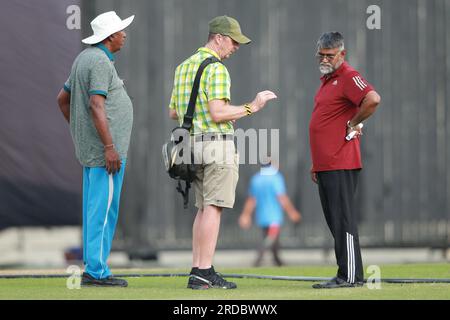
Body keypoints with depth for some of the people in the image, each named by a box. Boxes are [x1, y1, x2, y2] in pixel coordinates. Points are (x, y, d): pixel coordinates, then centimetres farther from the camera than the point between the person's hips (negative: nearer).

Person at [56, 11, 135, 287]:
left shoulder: (85, 58, 15)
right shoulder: (101, 61, -15)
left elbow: (63, 99, 23)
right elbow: (96, 105, -24)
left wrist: (79, 131, 26)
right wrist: (109, 147, -25)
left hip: (91, 148, 10)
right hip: (104, 148, -10)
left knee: (94, 208, 11)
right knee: (104, 209, -8)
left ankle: (94, 267, 14)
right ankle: (96, 271, -8)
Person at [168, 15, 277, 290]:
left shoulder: (184, 67, 15)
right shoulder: (216, 69, -13)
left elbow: (173, 113, 18)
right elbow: (218, 114, -21)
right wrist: (252, 107, -13)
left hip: (193, 144, 9)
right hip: (218, 143, -9)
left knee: (204, 208, 13)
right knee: (213, 208, -8)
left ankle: (197, 271, 9)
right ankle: (204, 273, -11)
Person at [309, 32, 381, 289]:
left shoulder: (348, 77, -10)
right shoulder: (327, 80, 21)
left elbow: (373, 99, -30)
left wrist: (354, 124, -16)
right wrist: (317, 163, 24)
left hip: (341, 165, -10)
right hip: (325, 166, 10)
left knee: (343, 219, -10)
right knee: (334, 220, 11)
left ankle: (350, 276, -9)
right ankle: (347, 274, 15)